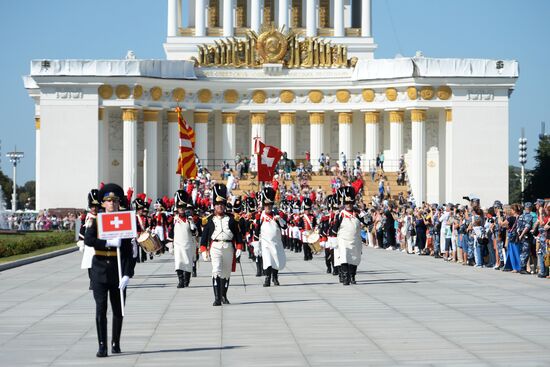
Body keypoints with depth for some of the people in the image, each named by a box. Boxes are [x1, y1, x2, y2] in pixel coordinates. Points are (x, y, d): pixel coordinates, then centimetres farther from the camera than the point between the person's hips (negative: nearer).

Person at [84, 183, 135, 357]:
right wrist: (110, 243, -24)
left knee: (118, 309, 9)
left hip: (118, 270, 1)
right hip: (100, 269, -1)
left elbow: (128, 252, -2)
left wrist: (127, 274, -12)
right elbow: (88, 240, -15)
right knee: (101, 308, -6)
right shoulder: (95, 221, 3)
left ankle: (116, 343, 24)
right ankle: (102, 346, -5)